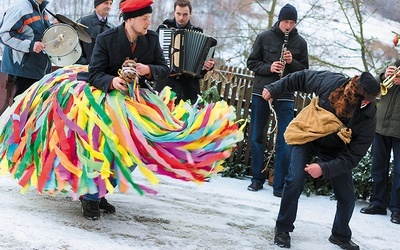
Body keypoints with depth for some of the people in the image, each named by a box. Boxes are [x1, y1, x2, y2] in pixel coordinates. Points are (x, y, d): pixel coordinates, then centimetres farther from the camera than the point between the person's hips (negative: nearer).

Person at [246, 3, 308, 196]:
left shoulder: (300, 43, 3)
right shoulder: (264, 37, 0)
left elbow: (305, 71, 5)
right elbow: (252, 62, 3)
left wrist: (292, 62, -14)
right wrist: (269, 68, -15)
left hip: (285, 96, -1)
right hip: (261, 92, 1)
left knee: (284, 142, -6)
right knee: (256, 137, 8)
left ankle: (280, 185, -1)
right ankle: (257, 178, 20)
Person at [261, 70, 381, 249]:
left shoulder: (367, 121, -30)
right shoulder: (332, 82, -30)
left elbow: (351, 158, -25)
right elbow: (301, 78, -11)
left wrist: (324, 169, -36)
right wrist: (274, 89, -8)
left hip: (334, 151, 1)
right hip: (306, 137, -1)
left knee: (347, 197, 3)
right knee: (294, 181, -18)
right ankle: (283, 228, 3)